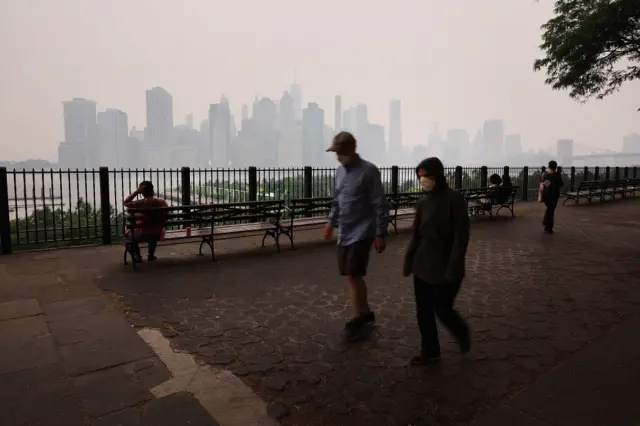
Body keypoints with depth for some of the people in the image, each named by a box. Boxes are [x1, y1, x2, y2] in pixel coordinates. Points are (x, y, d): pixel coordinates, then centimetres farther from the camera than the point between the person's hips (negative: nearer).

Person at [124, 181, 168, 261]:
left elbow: (126, 202, -4)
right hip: (158, 234, 4)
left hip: (143, 235, -3)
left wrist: (137, 191, -9)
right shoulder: (163, 201, -9)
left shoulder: (141, 203, -20)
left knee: (129, 234, 29)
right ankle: (151, 256, 44)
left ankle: (137, 257, 31)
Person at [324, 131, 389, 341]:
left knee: (354, 276, -6)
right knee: (351, 276, 12)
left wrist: (380, 234, -14)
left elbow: (380, 205, -13)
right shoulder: (340, 170, 9)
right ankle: (366, 313, 29)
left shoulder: (369, 171, -13)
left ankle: (358, 319, 11)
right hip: (344, 233, 7)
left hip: (361, 233, -7)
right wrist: (331, 223, 18)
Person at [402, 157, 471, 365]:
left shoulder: (455, 199, -13)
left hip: (445, 266, -5)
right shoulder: (422, 202, 3)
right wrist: (408, 260, 7)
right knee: (423, 311, 10)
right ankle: (430, 352, 27)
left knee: (442, 310, 5)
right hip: (423, 265, 6)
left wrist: (453, 268, -18)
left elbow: (461, 237, -14)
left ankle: (462, 332, 37)